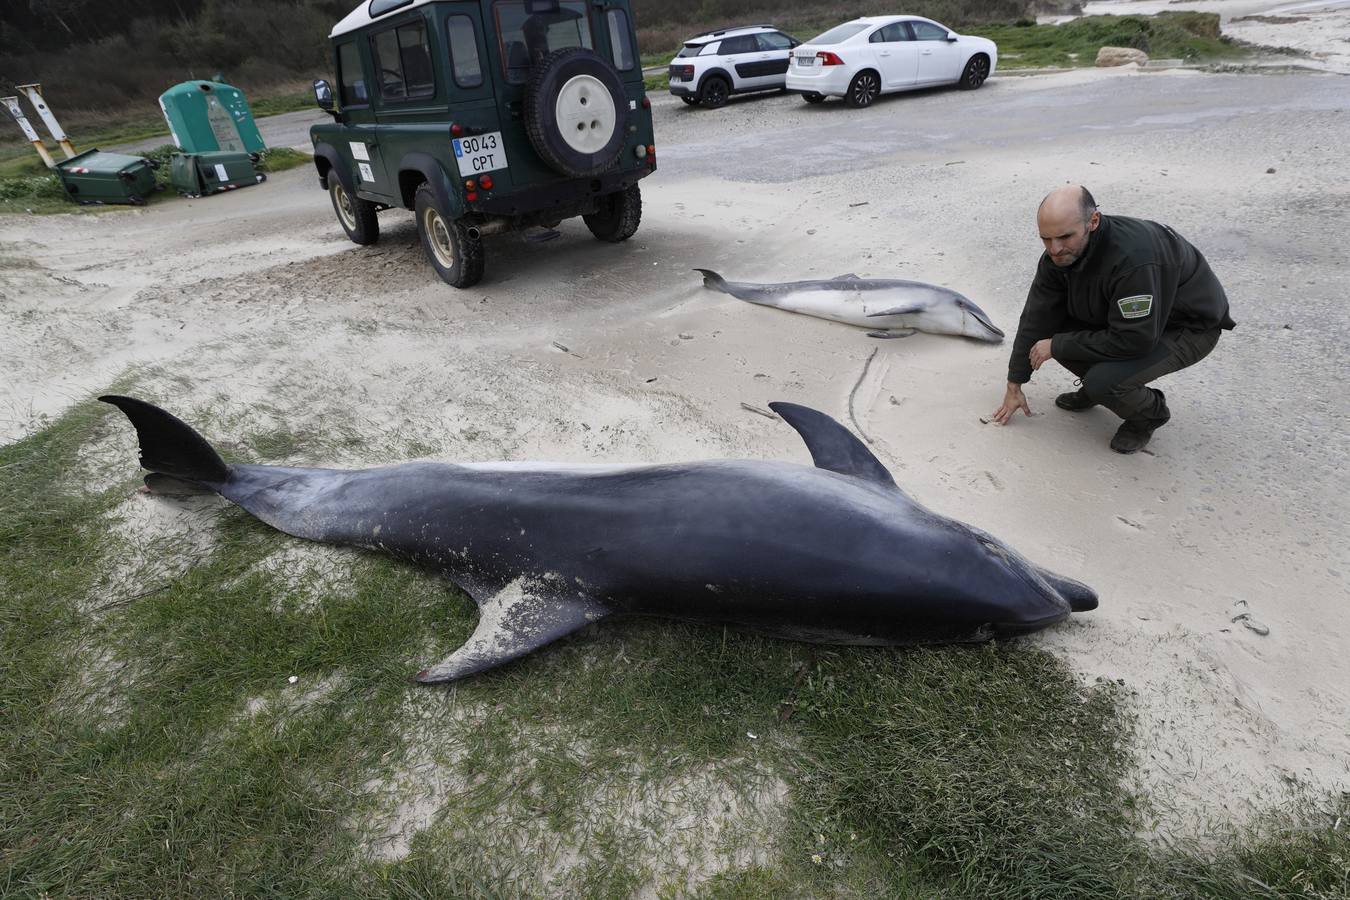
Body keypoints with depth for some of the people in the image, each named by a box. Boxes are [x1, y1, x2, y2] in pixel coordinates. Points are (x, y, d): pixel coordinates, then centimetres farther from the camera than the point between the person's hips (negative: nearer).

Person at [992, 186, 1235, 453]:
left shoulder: (1135, 257, -38)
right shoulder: (1059, 252, -14)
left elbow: (1135, 340, -35)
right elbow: (1037, 318, -8)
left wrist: (1057, 345, -27)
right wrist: (1015, 385, -5)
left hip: (1189, 328, -7)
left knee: (1104, 381, -30)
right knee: (1050, 325, -10)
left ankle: (1150, 412, 4)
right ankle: (1094, 387, 13)